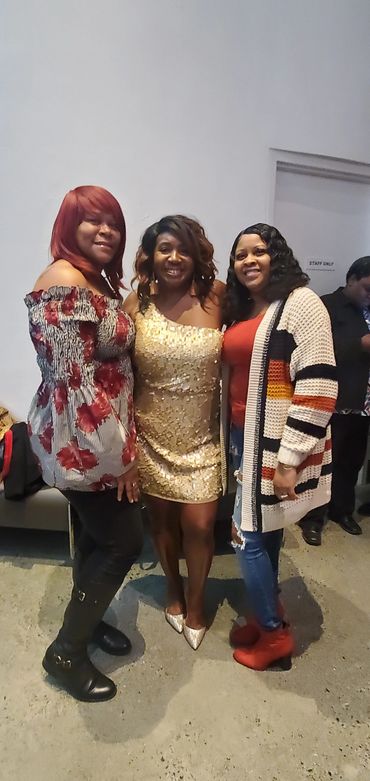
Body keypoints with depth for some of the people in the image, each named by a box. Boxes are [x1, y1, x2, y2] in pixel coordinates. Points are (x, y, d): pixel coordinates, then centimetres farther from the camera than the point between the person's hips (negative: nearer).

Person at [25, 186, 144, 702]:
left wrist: (123, 442, 12)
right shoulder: (65, 282, -19)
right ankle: (66, 651, 25)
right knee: (125, 541, 4)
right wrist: (120, 454, -17)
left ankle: (86, 618, 45)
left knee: (97, 535, 21)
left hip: (99, 436, 9)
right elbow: (74, 380, -23)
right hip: (82, 441, -9)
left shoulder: (99, 281, 12)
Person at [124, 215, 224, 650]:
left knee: (199, 523, 1)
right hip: (151, 433, 1)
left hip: (201, 434, -1)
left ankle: (195, 601, 33)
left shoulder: (216, 297, -8)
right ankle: (173, 588, 46)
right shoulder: (137, 304, -6)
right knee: (161, 516, 15)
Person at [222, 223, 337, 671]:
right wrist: (232, 441, 15)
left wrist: (289, 459, -20)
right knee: (262, 534, 18)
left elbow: (317, 385, -19)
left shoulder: (300, 302, -12)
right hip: (245, 438, 7)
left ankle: (274, 634, 23)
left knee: (248, 537, 0)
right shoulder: (240, 312, 13)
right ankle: (268, 615, 38)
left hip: (276, 444, -7)